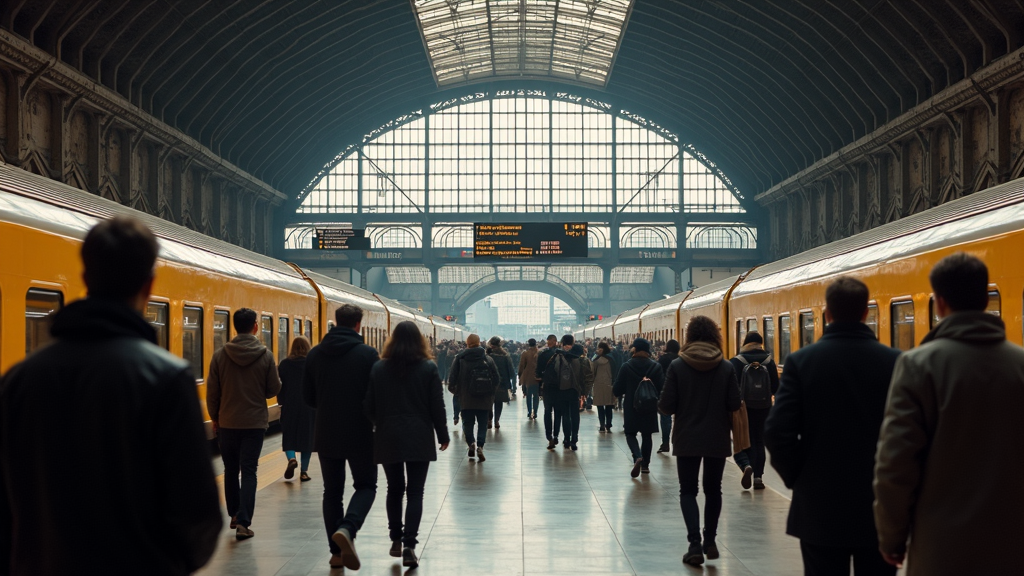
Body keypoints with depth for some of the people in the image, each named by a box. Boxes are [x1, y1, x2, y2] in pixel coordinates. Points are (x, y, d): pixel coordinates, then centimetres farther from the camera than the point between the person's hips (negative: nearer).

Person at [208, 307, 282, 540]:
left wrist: (214, 416, 12)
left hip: (227, 422, 1)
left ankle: (234, 515, 28)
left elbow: (212, 391, -3)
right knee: (249, 472, 1)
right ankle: (243, 522, -10)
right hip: (255, 422, -1)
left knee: (231, 470, 17)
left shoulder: (220, 355, -7)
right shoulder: (266, 355, -9)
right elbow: (274, 389, -2)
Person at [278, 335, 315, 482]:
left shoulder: (284, 364, -2)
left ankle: (291, 459, -18)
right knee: (307, 436, 9)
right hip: (309, 407, 0)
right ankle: (304, 472, 9)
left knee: (289, 436, 11)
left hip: (289, 406, 0)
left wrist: (281, 402, 11)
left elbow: (280, 385, 0)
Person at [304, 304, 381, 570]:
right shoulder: (368, 354, -10)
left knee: (332, 491, 13)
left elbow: (308, 397, 5)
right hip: (359, 434, -3)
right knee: (365, 486, 11)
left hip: (326, 435, 3)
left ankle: (337, 552, 11)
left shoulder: (315, 354, 1)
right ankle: (347, 528, -16)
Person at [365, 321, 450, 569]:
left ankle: (396, 540, 20)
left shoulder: (378, 368, 0)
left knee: (394, 489, 16)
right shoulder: (428, 368, -4)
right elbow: (437, 406, -3)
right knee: (415, 492, 1)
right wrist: (443, 435, 9)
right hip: (419, 438, -2)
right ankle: (409, 545, -11)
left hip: (388, 438, 2)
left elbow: (370, 406, 3)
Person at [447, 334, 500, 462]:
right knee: (482, 424, 8)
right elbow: (497, 380, 1)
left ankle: (471, 442, -6)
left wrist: (453, 389, 12)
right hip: (485, 399, 1)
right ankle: (480, 446, -9)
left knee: (467, 422, 13)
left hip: (466, 399, -1)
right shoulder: (488, 359, 0)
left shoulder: (460, 359, -4)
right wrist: (491, 392, 17)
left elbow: (453, 378, -6)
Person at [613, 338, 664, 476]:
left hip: (631, 407, -2)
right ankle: (645, 465, 19)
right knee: (647, 435, 15)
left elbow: (617, 390, -8)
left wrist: (615, 392, 14)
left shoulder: (626, 366, -10)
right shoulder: (656, 367, -6)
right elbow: (662, 387, -6)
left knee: (630, 434, 8)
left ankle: (637, 457, -18)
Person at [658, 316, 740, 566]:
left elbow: (667, 406, -12)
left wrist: (660, 404, 11)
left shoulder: (677, 366, -11)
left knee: (688, 490, 7)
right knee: (713, 489, 17)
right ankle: (710, 541, 24)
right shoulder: (726, 367, -7)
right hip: (717, 439, 2)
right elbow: (734, 404, -6)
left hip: (687, 439, -1)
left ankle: (695, 544, -8)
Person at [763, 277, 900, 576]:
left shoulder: (801, 361, -8)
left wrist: (796, 478, 4)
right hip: (879, 507, 1)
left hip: (820, 507, 0)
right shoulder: (895, 362, -7)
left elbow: (778, 432, -12)